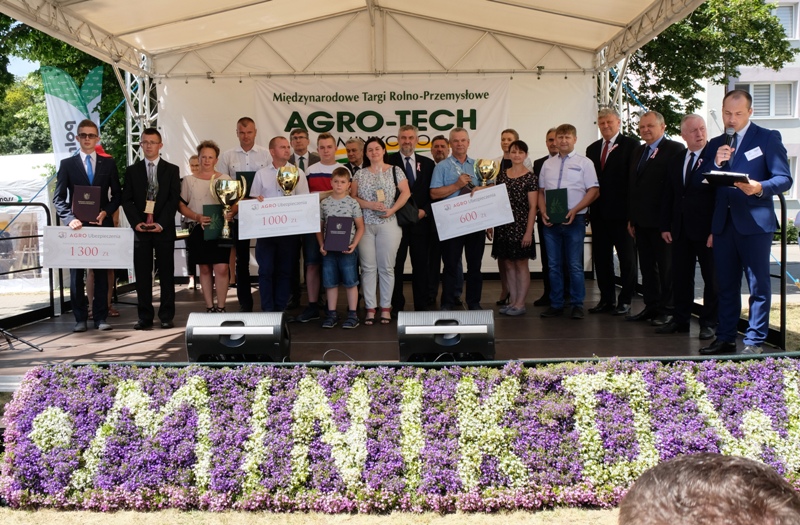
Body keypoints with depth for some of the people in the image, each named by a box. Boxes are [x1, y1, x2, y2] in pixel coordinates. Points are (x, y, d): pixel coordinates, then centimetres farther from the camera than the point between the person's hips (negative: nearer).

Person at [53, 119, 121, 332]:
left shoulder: (108, 163, 8)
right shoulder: (67, 164, 5)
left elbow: (116, 194, 8)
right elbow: (58, 197, 1)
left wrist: (106, 212, -9)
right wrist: (70, 218, -14)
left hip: (102, 224, 1)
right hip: (77, 225, 0)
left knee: (101, 272, 4)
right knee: (77, 273, 3)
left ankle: (101, 317, 10)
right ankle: (80, 318, 9)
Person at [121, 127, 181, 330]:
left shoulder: (172, 170, 6)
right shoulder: (132, 170, 11)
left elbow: (174, 199, -2)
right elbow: (126, 200, 6)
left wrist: (161, 223, -13)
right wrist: (136, 222, -9)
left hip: (164, 228, -1)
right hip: (140, 229, 1)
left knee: (166, 273, 2)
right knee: (142, 274, 2)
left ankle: (166, 316, 8)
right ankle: (145, 317, 6)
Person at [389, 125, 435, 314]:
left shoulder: (428, 164, 9)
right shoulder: (388, 161, 0)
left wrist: (425, 211, -6)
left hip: (421, 222, 2)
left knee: (421, 266, 7)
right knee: (396, 265, 3)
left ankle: (421, 306, 15)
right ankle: (397, 306, 13)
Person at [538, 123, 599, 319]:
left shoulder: (584, 162, 2)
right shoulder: (547, 164, 13)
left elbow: (593, 191, -3)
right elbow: (541, 191, 16)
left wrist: (575, 210, -15)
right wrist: (543, 212, -1)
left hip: (574, 220, -4)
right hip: (550, 221, 4)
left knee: (575, 265, -1)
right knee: (554, 265, 8)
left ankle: (577, 305, 9)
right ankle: (556, 304, 16)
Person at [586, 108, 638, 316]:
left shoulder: (631, 144, -4)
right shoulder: (592, 148, 14)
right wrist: (589, 207, 3)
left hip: (621, 211, -6)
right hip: (599, 211, 6)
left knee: (627, 257, 4)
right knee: (601, 257, 10)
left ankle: (625, 301, 12)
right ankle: (607, 299, 21)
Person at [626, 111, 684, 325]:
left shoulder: (675, 149, -8)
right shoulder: (638, 152, 16)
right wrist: (631, 218, 13)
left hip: (662, 219, -7)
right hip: (641, 220, 7)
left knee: (666, 267, 3)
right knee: (647, 267, 13)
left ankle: (667, 310, 12)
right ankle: (651, 306, 22)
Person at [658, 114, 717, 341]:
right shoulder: (675, 161, 12)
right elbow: (668, 196, 14)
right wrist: (665, 226, 8)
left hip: (707, 230, -5)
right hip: (681, 230, 6)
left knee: (711, 278, 5)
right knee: (680, 277, 10)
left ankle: (709, 323, 15)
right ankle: (681, 320, 21)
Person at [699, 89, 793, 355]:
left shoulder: (768, 138, 1)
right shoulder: (715, 145, 15)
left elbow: (784, 178, -6)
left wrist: (760, 188, -24)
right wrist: (716, 163, -9)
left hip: (755, 222, -5)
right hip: (723, 223, 5)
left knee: (758, 286, -1)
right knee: (726, 285, 11)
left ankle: (754, 342, 6)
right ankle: (725, 338, 20)